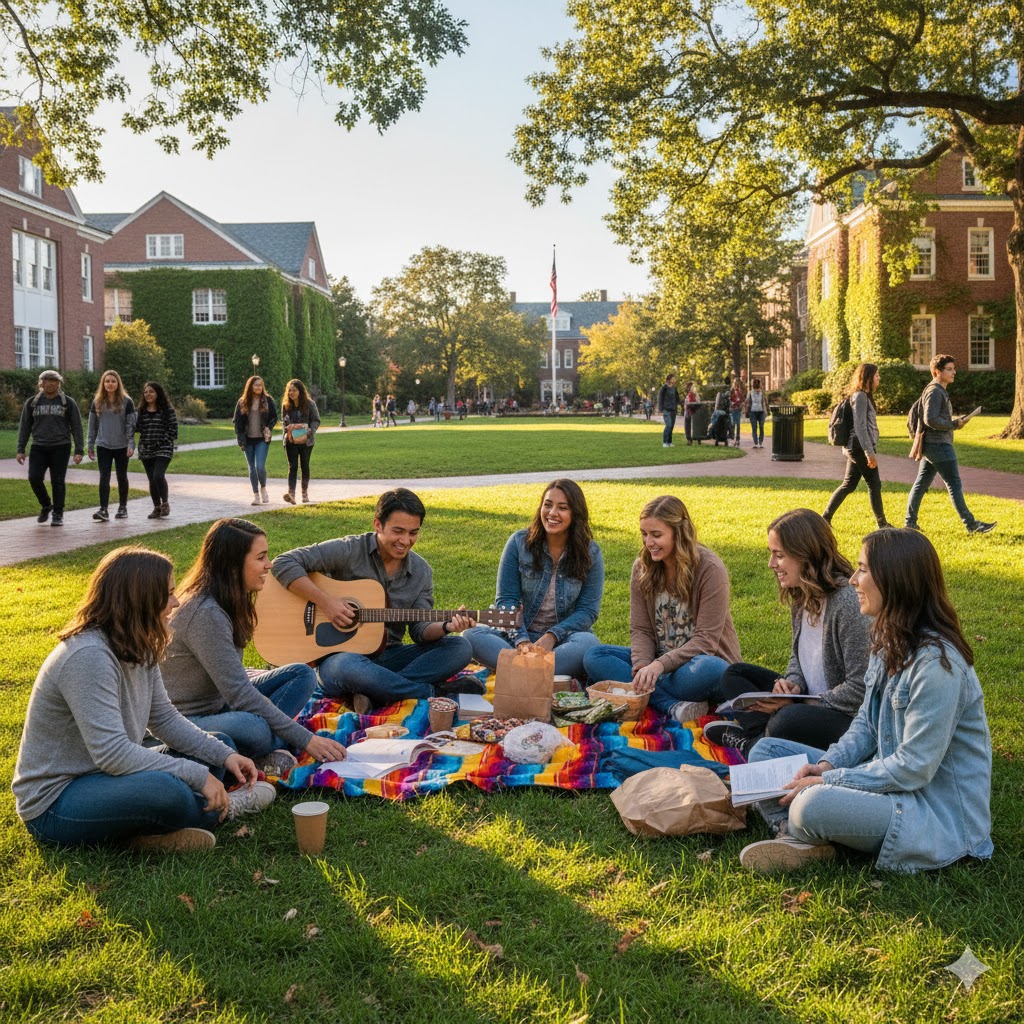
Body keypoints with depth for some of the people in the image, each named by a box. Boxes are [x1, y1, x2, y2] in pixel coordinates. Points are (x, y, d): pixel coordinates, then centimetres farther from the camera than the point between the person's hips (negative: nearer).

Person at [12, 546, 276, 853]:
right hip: (54, 803, -10)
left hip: (101, 776, 10)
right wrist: (197, 775, -27)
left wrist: (224, 755, -4)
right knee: (165, 790, -35)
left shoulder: (138, 647, 3)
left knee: (212, 755, 9)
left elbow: (165, 719, 10)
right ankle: (223, 808, -3)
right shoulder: (88, 656, -26)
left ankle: (146, 828, -10)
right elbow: (111, 753, -31)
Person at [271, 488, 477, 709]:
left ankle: (377, 692, -27)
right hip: (341, 654, -5)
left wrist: (446, 627, -19)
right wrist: (325, 601, -21)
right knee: (349, 667, -42)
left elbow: (420, 630, 4)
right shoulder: (349, 551, -9)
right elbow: (283, 563, -14)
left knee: (460, 648, -14)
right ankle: (435, 692, -24)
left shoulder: (421, 572, 7)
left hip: (388, 656, 5)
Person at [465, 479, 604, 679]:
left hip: (563, 638, -1)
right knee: (472, 635, -28)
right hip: (519, 634, 1)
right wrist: (521, 640, -19)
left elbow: (588, 609, -3)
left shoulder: (590, 553, -2)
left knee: (588, 643, -35)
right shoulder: (519, 542, -2)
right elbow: (506, 599, -3)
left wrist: (552, 636, -18)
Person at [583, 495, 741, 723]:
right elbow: (640, 629, 0)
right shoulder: (642, 567, 1)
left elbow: (706, 639, -18)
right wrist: (642, 665, -22)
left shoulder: (710, 569, -15)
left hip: (705, 659, -5)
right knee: (594, 656, -17)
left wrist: (660, 665, -31)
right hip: (659, 662, 5)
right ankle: (673, 706, -32)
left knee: (708, 670, -41)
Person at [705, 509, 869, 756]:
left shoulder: (847, 602, -22)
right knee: (734, 675, 10)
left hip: (848, 717, -10)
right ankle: (765, 733, -15)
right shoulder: (801, 596, 7)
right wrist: (792, 683, -5)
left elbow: (860, 688, -22)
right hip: (807, 702, 10)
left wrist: (794, 703, -22)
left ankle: (748, 743, -7)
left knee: (790, 720, -38)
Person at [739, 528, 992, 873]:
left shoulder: (936, 662, -24)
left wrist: (827, 781, -20)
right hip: (886, 777, 10)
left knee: (815, 804, -34)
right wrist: (828, 764, -8)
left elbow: (914, 768, -24)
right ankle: (801, 840, -15)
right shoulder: (888, 641, 6)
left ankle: (801, 832, 0)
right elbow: (866, 724, 11)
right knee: (766, 751, 6)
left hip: (938, 814, -9)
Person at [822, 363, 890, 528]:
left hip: (855, 447, 10)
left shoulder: (863, 396, 17)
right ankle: (882, 524, 7)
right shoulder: (860, 396, -13)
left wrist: (870, 449, 23)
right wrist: (869, 452, -23)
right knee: (874, 485, -1)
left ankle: (826, 517, 9)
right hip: (860, 447, -10)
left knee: (849, 485, 10)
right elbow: (860, 426, -20)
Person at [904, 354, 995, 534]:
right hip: (939, 445, -11)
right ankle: (971, 524, -5)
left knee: (921, 484, 10)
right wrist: (954, 425, -14)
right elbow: (930, 419, -22)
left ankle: (910, 522, 12)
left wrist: (954, 420, 10)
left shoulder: (939, 391, 20)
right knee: (954, 485, -7)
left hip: (931, 445, 11)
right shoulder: (935, 392, -13)